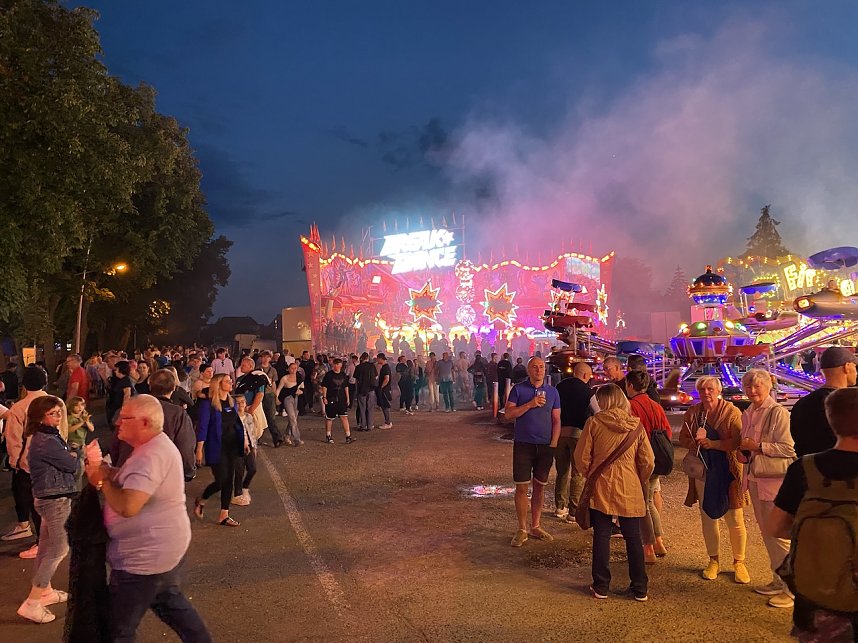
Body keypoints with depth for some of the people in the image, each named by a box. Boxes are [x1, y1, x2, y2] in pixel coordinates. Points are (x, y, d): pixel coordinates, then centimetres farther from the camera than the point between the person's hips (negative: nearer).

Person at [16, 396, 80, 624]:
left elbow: (66, 458, 9)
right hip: (56, 499, -10)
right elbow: (73, 465, -16)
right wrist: (77, 454, 3)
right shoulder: (47, 441, -22)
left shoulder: (45, 436, 10)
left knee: (47, 547, 19)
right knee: (59, 549, -5)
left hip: (49, 497, 10)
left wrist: (71, 455, -10)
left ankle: (45, 591, 33)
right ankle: (31, 603, 0)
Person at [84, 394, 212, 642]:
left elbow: (127, 506, -35)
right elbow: (131, 481, 14)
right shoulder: (157, 445, 8)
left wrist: (102, 481, -19)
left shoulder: (151, 456, -27)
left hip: (145, 557, -10)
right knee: (171, 603, 27)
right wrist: (103, 468, -3)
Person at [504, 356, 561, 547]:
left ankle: (535, 526, 23)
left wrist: (554, 443, -2)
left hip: (545, 446, 3)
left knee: (540, 487, 10)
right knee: (522, 487, -1)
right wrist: (530, 404, -18)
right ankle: (522, 530, 9)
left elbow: (556, 420, 7)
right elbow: (508, 414, -9)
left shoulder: (552, 392, 6)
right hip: (523, 445, -3)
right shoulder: (518, 389, -2)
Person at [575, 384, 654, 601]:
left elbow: (581, 456, -6)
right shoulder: (636, 426, -2)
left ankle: (601, 586, 14)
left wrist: (590, 475, 12)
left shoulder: (594, 422, -9)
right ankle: (640, 588, 19)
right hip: (630, 490, 2)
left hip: (601, 488, -2)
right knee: (633, 538, 12)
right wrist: (640, 481, 17)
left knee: (601, 537, 7)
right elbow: (648, 461, 0)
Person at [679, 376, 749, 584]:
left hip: (728, 472, -4)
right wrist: (693, 443, -10)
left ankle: (739, 562, 21)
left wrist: (712, 443, -24)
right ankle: (714, 560, 29)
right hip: (702, 471, 4)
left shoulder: (732, 412, -9)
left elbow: (738, 441, -17)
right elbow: (683, 438, 11)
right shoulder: (692, 413, 4)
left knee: (735, 520, 2)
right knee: (708, 518, 13)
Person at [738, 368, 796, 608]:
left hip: (776, 480, -8)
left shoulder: (778, 413, -13)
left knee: (780, 534, -4)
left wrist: (757, 446, -18)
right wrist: (744, 452, 4)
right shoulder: (747, 414, 11)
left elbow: (789, 448, -17)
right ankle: (778, 581, 29)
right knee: (766, 532, 16)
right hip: (755, 478, 8)